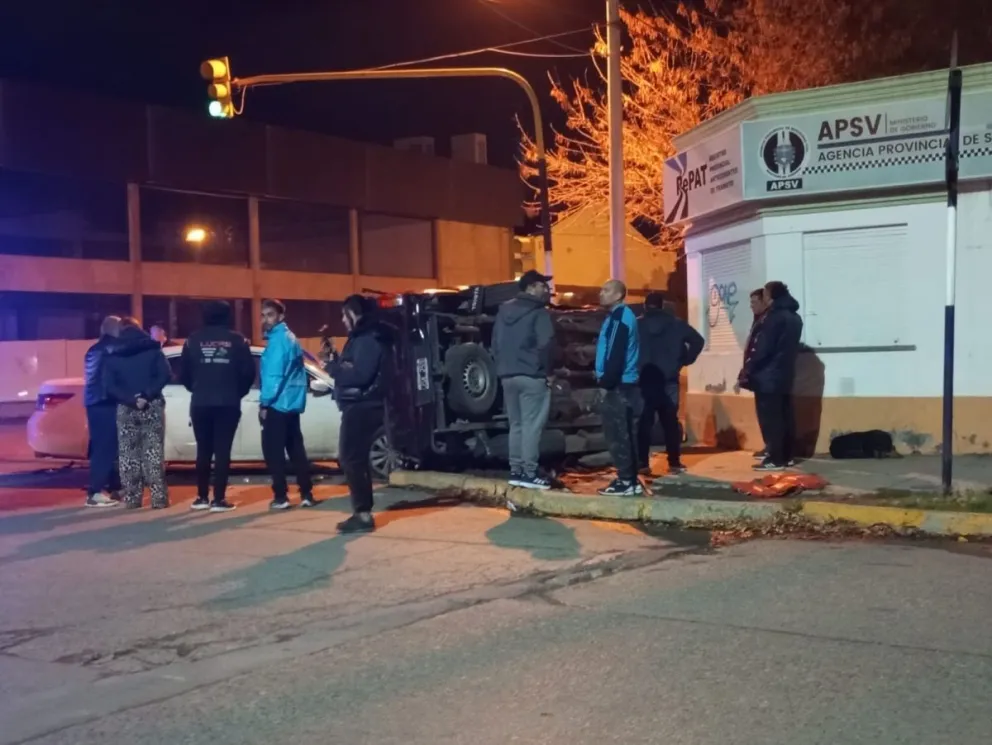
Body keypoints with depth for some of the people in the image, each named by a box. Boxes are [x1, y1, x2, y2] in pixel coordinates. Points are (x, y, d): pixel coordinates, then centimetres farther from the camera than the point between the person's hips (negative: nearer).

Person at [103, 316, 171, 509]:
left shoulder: (113, 355, 7)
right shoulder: (152, 349, 4)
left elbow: (109, 386, -4)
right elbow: (165, 375, -9)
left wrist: (130, 400, -10)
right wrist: (147, 395, -12)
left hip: (125, 409, 1)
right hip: (152, 406, -1)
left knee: (128, 454, 8)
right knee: (154, 452, 0)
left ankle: (132, 498, 7)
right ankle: (159, 498, -4)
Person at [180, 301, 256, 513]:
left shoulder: (194, 340, 3)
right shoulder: (236, 340, -1)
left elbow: (184, 374, 5)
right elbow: (249, 372, -4)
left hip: (200, 404, 2)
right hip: (228, 404, -2)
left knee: (203, 450, 12)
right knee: (223, 451, 0)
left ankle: (202, 497, 15)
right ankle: (219, 499, -3)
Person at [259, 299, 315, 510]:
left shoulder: (277, 340, -13)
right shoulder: (289, 338, 17)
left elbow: (274, 375, -20)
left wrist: (264, 403, -15)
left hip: (278, 404, -9)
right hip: (292, 403, 9)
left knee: (273, 452, -3)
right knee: (296, 450, 10)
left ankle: (280, 497, -2)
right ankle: (306, 494, 11)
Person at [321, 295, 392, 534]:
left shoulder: (370, 340, -15)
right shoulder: (359, 338, 18)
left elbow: (359, 375, -25)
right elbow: (349, 370, 19)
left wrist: (331, 366, -17)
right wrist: (333, 359, 5)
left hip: (363, 407, -11)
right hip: (357, 407, 11)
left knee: (351, 459, -10)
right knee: (355, 460, 14)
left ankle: (363, 514, -8)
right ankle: (363, 513, 20)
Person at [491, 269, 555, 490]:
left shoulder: (504, 310, 15)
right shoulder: (538, 312, -8)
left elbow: (495, 342, 16)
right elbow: (544, 344, -17)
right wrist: (548, 371, -7)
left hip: (508, 375, 7)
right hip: (532, 376, -7)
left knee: (516, 425, 13)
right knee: (532, 425, -5)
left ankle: (516, 471, 14)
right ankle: (529, 473, -6)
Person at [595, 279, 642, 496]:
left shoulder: (620, 318, -13)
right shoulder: (618, 317, 19)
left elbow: (616, 355, -20)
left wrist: (606, 382, -18)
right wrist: (605, 379, 17)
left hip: (619, 385, -10)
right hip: (620, 384, 10)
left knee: (618, 435, -8)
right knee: (624, 434, 11)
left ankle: (626, 481, -5)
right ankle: (630, 480, 15)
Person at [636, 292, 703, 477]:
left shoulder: (637, 324, 0)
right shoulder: (676, 323, 4)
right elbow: (698, 340, 0)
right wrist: (685, 361, 4)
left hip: (644, 379, -1)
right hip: (668, 379, 1)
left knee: (644, 421, 4)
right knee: (670, 421, 6)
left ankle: (643, 463, 3)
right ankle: (674, 463, 4)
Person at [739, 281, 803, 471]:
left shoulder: (774, 317, -15)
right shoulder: (794, 317, 14)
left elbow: (762, 348, -18)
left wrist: (748, 370, -11)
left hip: (767, 376, -9)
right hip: (784, 374, 9)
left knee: (770, 418, -6)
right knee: (784, 415, 11)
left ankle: (775, 459, -6)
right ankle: (786, 456, 16)